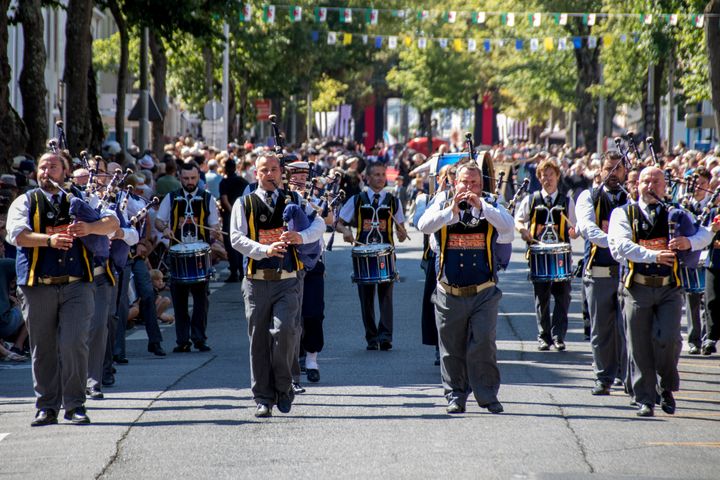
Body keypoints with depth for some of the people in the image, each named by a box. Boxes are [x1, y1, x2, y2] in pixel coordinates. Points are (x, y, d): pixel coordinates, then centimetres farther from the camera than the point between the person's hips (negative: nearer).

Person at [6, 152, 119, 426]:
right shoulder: (25, 203, 9)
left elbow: (112, 222, 3)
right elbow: (16, 234, -8)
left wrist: (91, 227, -20)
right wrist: (49, 239, -24)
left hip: (76, 285, 0)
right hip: (38, 287, 0)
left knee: (74, 344, -11)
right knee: (43, 349, 5)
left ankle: (75, 405, 0)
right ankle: (47, 407, 14)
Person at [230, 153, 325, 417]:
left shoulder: (293, 200, 12)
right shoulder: (244, 204, 7)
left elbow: (319, 224, 3)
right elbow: (236, 237, -6)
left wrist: (301, 237, -19)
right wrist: (265, 250, -23)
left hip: (287, 281, 0)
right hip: (256, 283, 0)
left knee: (284, 330, -18)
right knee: (259, 339, 1)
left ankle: (283, 387, 2)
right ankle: (264, 399, 8)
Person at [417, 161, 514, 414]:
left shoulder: (491, 208, 6)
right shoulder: (443, 206, 6)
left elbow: (507, 226, -14)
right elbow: (424, 225, -12)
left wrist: (481, 206, -24)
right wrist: (452, 210, -24)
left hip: (483, 295, -1)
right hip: (450, 295, 1)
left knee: (484, 345, -8)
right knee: (452, 348, 5)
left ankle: (488, 395, 2)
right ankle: (456, 396, 15)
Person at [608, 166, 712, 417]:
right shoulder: (624, 214, 6)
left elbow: (705, 232, 5)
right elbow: (621, 245, -11)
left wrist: (689, 242, -18)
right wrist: (653, 255, -24)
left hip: (669, 290, 1)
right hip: (638, 289, -1)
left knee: (667, 339, -14)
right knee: (640, 347, 0)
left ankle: (668, 388, 10)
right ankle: (645, 400, 11)